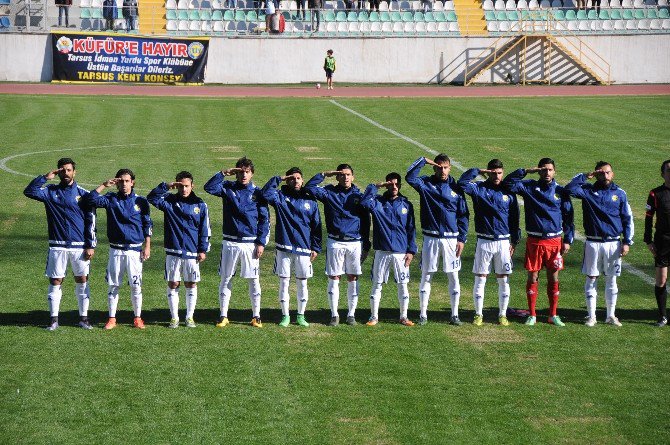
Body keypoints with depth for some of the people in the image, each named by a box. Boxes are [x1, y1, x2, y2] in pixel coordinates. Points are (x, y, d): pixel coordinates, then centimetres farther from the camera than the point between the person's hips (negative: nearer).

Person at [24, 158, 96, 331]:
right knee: (55, 282, 1)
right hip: (57, 246, 0)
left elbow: (91, 221, 2)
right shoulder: (50, 192, 6)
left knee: (82, 281, 4)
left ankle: (84, 318, 12)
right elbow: (29, 191, -8)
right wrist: (45, 177, -12)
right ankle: (54, 319, 8)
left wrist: (90, 246, -3)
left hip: (79, 246, 0)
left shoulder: (83, 194, 3)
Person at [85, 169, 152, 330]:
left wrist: (147, 247, 0)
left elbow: (147, 225, 6)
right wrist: (104, 185, -12)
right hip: (115, 250, 1)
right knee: (113, 285, 4)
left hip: (134, 250, -1)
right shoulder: (111, 199, 4)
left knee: (136, 286, 1)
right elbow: (91, 199, -10)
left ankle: (137, 318, 13)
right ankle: (112, 319, 12)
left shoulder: (140, 201, 4)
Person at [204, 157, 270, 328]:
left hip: (251, 243, -1)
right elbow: (209, 187, -13)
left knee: (253, 280, 3)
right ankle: (223, 316, 13)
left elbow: (264, 219, 2)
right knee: (225, 279, 5)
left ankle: (256, 316, 12)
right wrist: (224, 173, -16)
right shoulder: (227, 188, 4)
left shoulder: (257, 192, 2)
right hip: (230, 242, 1)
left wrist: (261, 243, -4)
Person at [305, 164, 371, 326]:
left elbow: (365, 221, 10)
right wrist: (324, 174, -8)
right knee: (334, 279, 1)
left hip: (355, 243, 1)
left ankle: (351, 314, 12)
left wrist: (366, 246, 7)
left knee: (353, 279, 4)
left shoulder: (359, 196, 7)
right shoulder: (329, 193, 4)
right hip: (335, 242, -1)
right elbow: (309, 187, -8)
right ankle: (334, 315, 9)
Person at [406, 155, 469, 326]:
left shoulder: (455, 187, 4)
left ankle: (455, 314, 11)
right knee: (426, 276, 4)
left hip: (451, 238, 0)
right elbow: (410, 177, -18)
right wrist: (423, 161, -18)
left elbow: (464, 215, 6)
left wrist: (462, 239, 0)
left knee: (453, 277, 3)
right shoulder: (425, 183, 2)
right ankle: (423, 314, 11)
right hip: (431, 238, 0)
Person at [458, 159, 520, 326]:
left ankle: (502, 314, 14)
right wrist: (478, 171, -16)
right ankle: (478, 314, 10)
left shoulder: (508, 192, 5)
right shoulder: (479, 188, 1)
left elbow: (514, 218, 9)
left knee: (503, 280, 4)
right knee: (480, 278, 2)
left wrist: (514, 241, 7)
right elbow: (462, 183, -17)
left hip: (503, 242, 1)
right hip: (484, 242, -1)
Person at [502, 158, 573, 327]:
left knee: (553, 278, 6)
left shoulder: (561, 191, 4)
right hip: (534, 241, -1)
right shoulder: (529, 187, 2)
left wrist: (568, 240, 1)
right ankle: (532, 315, 11)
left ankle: (553, 315, 15)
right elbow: (508, 183, -8)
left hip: (554, 241, 1)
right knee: (532, 277, 3)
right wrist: (526, 171, -14)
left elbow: (568, 217, 7)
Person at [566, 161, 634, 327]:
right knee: (591, 278, 3)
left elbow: (628, 219, 6)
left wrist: (627, 242, -1)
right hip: (593, 243, -1)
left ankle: (611, 316, 17)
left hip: (613, 243, 1)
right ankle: (591, 316, 10)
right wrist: (585, 176, -12)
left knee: (611, 279, 7)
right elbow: (569, 189, -15)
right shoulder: (588, 190, 1)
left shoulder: (619, 193, 4)